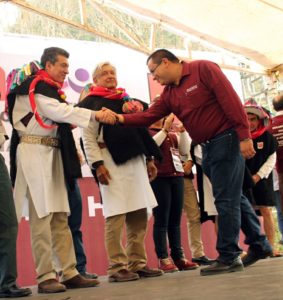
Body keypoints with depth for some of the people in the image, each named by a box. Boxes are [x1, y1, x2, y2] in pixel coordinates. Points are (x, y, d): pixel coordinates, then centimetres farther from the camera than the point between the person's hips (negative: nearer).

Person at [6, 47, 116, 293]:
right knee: (42, 215, -10)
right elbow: (58, 111, -19)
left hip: (52, 153, 9)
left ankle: (69, 273, 7)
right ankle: (46, 276, -7)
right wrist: (94, 114, -22)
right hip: (35, 151, -9)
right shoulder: (35, 86, -6)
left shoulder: (50, 89, 21)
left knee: (60, 217, 5)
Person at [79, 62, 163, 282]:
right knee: (116, 216, -9)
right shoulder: (92, 103, 3)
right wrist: (97, 164, -15)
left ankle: (137, 263, 12)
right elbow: (88, 139, -5)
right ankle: (117, 267, -4)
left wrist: (149, 159, 17)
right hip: (111, 161, -7)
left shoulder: (127, 100, 23)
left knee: (139, 214, 4)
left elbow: (140, 130, 23)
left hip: (134, 161, 7)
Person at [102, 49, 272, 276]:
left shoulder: (203, 69, -11)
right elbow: (149, 116, 7)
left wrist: (244, 136, -22)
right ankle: (259, 244, 27)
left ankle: (229, 257, 3)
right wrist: (121, 119, -7)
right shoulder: (169, 94, 12)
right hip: (207, 147, 8)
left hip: (227, 139, -8)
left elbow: (231, 100, -17)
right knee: (233, 197, 14)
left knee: (226, 200, -6)